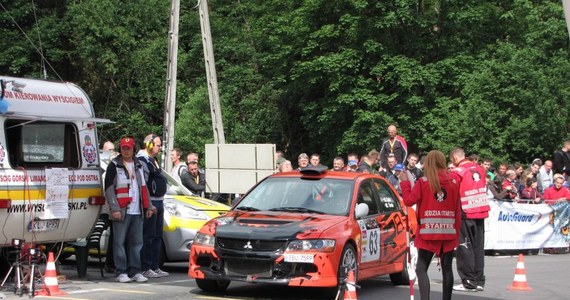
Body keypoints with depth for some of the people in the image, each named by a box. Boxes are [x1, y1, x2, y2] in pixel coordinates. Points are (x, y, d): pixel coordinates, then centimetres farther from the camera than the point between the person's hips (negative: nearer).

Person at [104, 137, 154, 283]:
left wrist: (148, 206, 14)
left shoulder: (138, 166, 17)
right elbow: (108, 189, -6)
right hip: (121, 211, -5)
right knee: (120, 242, -3)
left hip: (137, 212, 5)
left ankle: (135, 271, 11)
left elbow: (144, 188, 22)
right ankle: (121, 272, 1)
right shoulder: (114, 166, -1)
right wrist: (115, 208, -15)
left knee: (136, 243, 6)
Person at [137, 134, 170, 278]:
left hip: (158, 203, 10)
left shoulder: (153, 160, 20)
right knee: (148, 237, -8)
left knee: (157, 237, 13)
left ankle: (155, 267, 19)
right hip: (150, 203, -10)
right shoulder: (142, 160, -12)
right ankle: (146, 269, -6)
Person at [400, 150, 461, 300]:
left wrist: (404, 182, 9)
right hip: (449, 232, 3)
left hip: (428, 233, -3)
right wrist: (457, 231, 13)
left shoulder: (423, 182, -6)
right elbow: (458, 210, 5)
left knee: (421, 269, -1)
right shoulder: (454, 182, 3)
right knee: (447, 269, 9)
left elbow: (409, 200, -5)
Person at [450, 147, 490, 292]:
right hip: (481, 212, 6)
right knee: (478, 246, 10)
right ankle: (479, 281, 13)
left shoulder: (458, 172, -10)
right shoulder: (479, 169, 9)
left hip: (466, 214, -6)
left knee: (465, 246, 0)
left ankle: (469, 282, -2)